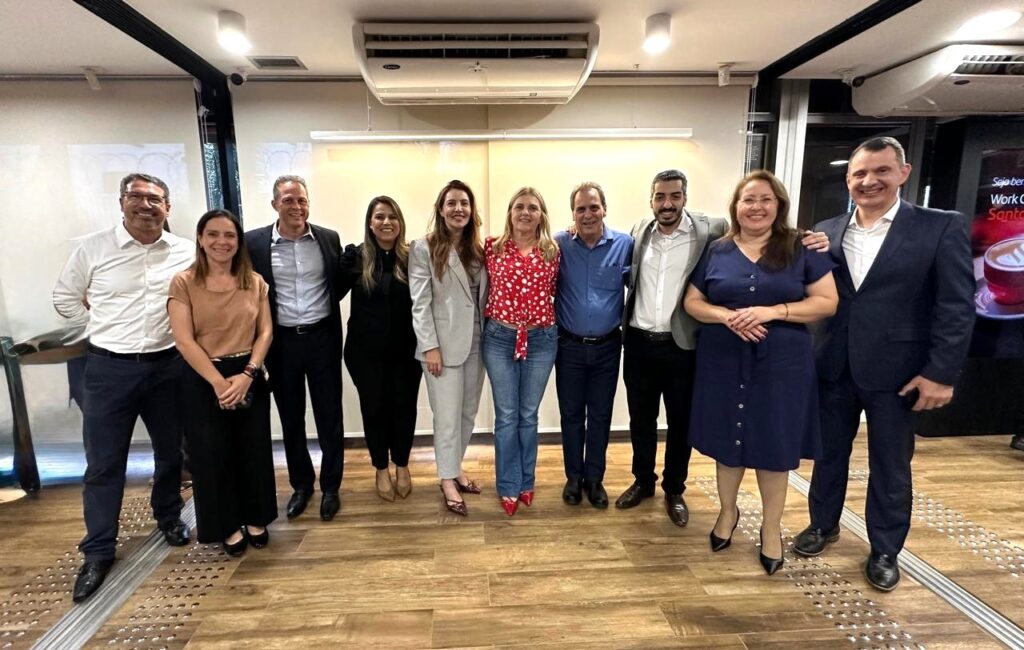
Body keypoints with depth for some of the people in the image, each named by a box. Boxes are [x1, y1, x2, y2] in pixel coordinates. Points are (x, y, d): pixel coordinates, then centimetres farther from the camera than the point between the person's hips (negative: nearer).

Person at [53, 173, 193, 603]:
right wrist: (105, 324, 3)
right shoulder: (93, 248, -3)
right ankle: (98, 551, 22)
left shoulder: (186, 253, -1)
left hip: (168, 366, 1)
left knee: (171, 452, 16)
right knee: (103, 463, 6)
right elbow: (64, 299, 8)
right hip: (109, 368, -1)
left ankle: (168, 516, 39)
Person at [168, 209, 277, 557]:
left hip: (250, 376, 2)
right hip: (203, 380, -2)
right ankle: (229, 526, 28)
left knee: (254, 450, 11)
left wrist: (248, 373, -14)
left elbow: (265, 331, -1)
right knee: (213, 454, 8)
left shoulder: (255, 282, 3)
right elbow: (184, 340, -11)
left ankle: (255, 519, 31)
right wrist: (219, 381, -16)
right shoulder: (183, 283, -5)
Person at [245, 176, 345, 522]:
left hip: (322, 338, 0)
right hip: (281, 342, 0)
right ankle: (301, 484, 33)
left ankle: (330, 486, 26)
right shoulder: (254, 242, -3)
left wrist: (325, 310, 0)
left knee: (329, 416, 8)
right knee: (291, 418, 14)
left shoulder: (329, 238, 0)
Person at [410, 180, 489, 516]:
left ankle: (455, 467, 32)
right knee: (448, 417, 1)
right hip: (444, 343, -5)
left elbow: (484, 297, 11)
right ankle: (448, 480, 17)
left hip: (475, 342, 5)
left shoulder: (478, 249, 10)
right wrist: (430, 346, -15)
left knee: (468, 413, 14)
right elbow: (420, 303, -10)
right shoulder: (424, 248, -5)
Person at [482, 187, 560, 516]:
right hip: (500, 338, -1)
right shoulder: (492, 246, -1)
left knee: (528, 415, 14)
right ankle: (508, 486, 24)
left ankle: (526, 482, 32)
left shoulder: (552, 251, 2)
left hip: (541, 339, 1)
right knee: (506, 416, 8)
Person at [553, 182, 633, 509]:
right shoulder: (558, 245, -6)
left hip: (607, 347, 1)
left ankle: (595, 478, 31)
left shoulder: (624, 245, -5)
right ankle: (574, 477, 31)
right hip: (569, 346, 0)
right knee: (571, 414, 12)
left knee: (600, 416, 12)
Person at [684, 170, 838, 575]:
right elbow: (692, 302, 4)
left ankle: (771, 527, 30)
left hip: (781, 364, -1)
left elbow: (827, 302, -4)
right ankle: (727, 511, 35)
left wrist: (772, 311, -18)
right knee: (728, 441, 12)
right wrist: (727, 316, -16)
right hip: (724, 363, 2)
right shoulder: (716, 252, 4)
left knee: (774, 445, 9)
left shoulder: (801, 249, 0)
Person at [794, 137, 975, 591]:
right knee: (829, 452, 17)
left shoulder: (942, 227, -5)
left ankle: (885, 550, 32)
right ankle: (823, 524, 38)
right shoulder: (826, 231, 5)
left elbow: (957, 308, -8)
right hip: (833, 367, 3)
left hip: (896, 371, -3)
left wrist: (941, 373, -12)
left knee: (890, 465, 12)